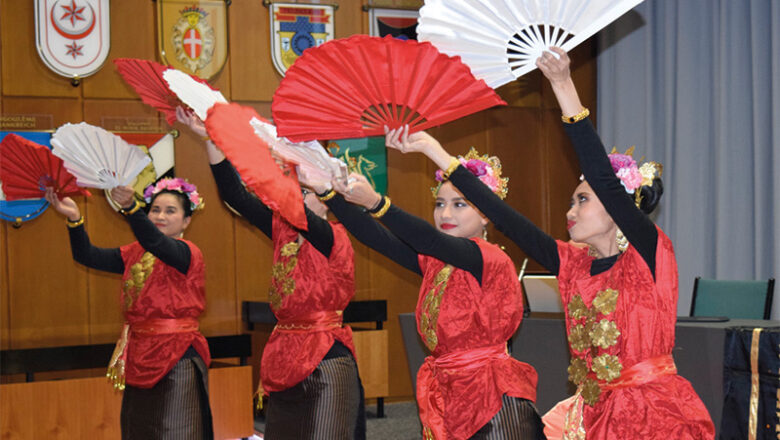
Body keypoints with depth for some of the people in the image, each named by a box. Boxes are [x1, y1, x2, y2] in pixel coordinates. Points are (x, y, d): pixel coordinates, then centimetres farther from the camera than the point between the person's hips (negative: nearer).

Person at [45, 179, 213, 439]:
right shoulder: (135, 254, 11)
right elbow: (87, 256, 2)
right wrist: (74, 219, -15)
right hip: (139, 358, 7)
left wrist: (130, 207, -46)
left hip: (176, 359, -7)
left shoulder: (188, 254, -10)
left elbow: (155, 243, -31)